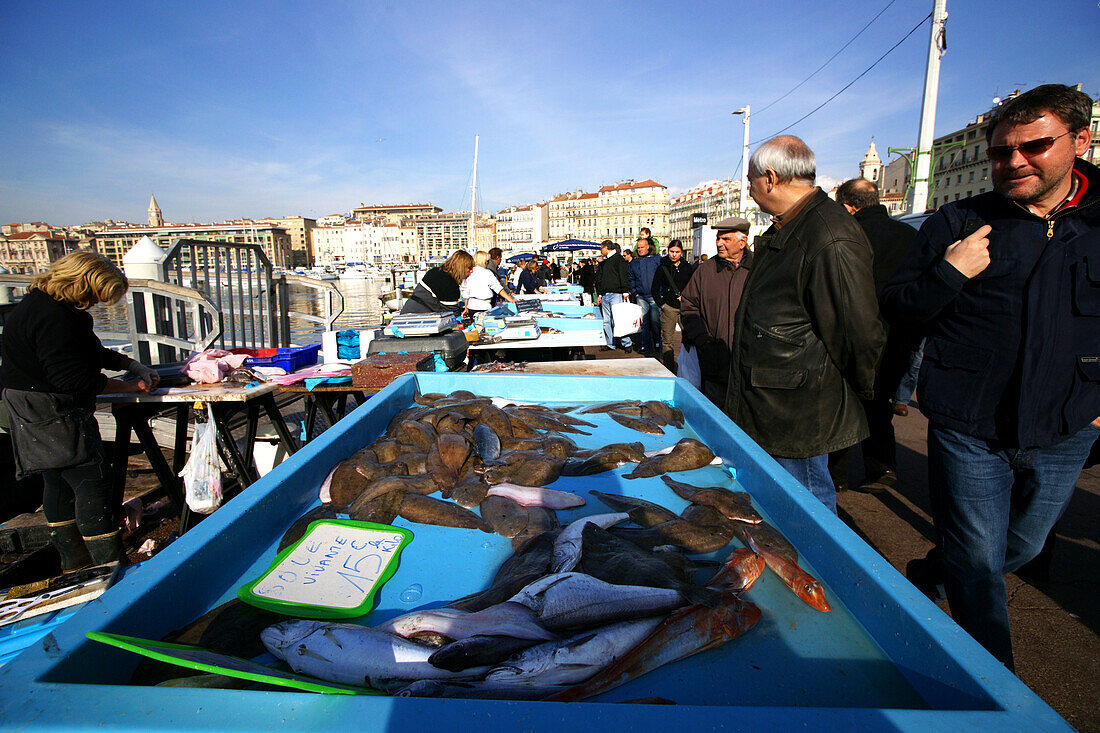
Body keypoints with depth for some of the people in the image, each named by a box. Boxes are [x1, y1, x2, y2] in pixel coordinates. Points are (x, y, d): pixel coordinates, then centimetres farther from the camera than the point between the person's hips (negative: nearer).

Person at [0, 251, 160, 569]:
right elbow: (75, 380, -26)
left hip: (35, 412, 11)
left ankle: (73, 560, 32)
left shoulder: (42, 304, 10)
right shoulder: (55, 317, -26)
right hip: (53, 415, -11)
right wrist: (130, 386, -16)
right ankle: (111, 566, -2)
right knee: (93, 481, -8)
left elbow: (92, 351, 17)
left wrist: (133, 365, 8)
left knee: (59, 481, 18)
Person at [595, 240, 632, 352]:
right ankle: (610, 344, 11)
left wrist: (625, 291, -14)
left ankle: (627, 343, -3)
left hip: (616, 294, -8)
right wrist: (599, 294, 22)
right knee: (607, 321, 5)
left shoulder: (618, 258, -1)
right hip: (605, 295, 8)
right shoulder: (604, 262, 22)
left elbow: (624, 275, -8)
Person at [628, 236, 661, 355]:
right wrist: (634, 292, 9)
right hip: (641, 296, 2)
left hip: (654, 296, -2)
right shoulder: (634, 262, 13)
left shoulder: (657, 259, 4)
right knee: (643, 320, -2)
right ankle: (645, 345, 3)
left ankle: (657, 342, 17)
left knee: (655, 320, -3)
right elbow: (630, 279, 21)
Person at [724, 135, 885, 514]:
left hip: (799, 419, -10)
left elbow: (860, 334, -20)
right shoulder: (783, 230, 12)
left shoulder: (833, 241, -23)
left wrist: (860, 393, -5)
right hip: (767, 410, 10)